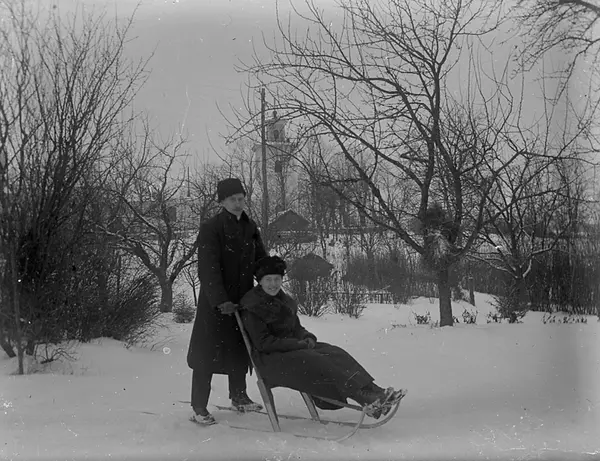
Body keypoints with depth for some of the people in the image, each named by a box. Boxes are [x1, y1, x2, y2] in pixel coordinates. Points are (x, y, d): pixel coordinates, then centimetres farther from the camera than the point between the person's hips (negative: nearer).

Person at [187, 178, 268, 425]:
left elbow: (262, 261, 15)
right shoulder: (210, 229, -12)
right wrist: (221, 301, -28)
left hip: (243, 299, 6)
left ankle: (238, 396, 32)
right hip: (215, 302, -6)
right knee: (207, 353, -2)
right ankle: (199, 407, 5)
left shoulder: (250, 228, 9)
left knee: (240, 349, 15)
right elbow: (208, 269, -19)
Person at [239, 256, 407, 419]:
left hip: (293, 347, 7)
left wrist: (307, 338, -5)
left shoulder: (285, 300, 15)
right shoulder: (251, 308, -9)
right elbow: (263, 343, -15)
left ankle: (373, 392, -32)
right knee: (315, 362, -30)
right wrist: (300, 344, -17)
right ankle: (366, 397, -42)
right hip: (270, 359, -7)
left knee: (334, 354, -17)